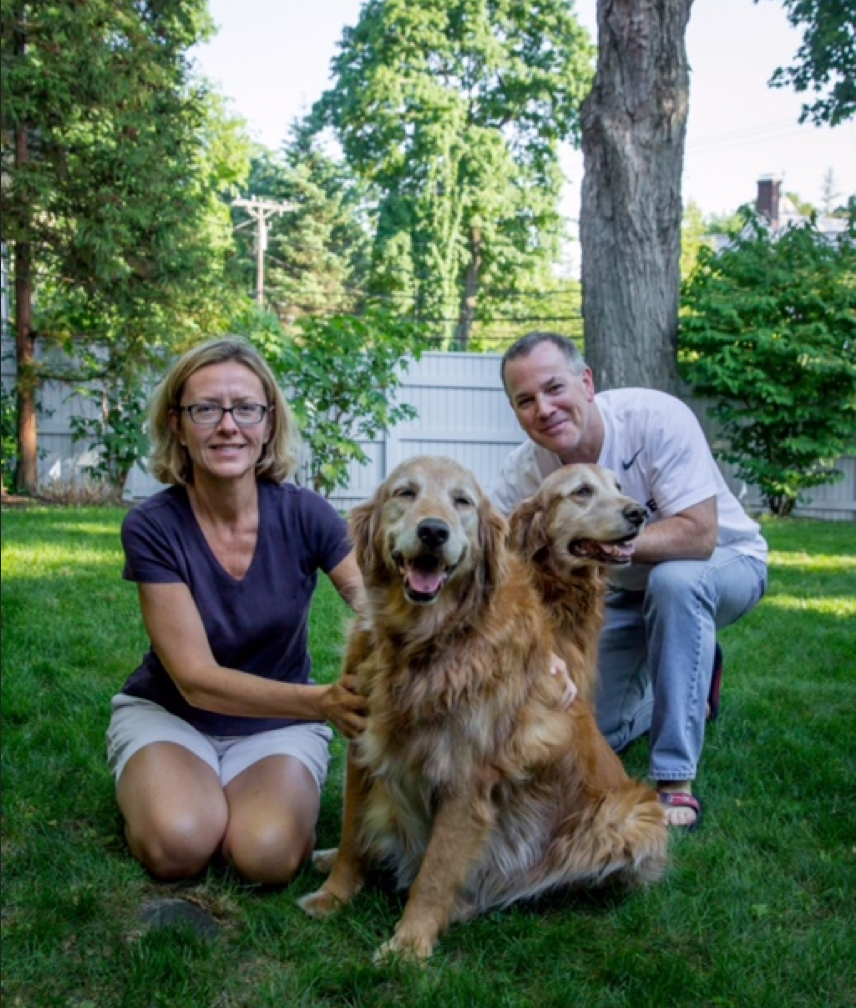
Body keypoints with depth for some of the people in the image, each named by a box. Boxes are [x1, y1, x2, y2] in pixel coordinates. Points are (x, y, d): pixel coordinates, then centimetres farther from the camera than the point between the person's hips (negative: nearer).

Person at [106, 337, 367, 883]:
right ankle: (152, 784, 4)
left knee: (269, 853, -28)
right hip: (168, 714, 0)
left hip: (279, 724, 1)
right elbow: (195, 678, -22)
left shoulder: (304, 515, -14)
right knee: (178, 844, -30)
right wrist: (322, 702, -39)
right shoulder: (152, 526, -18)